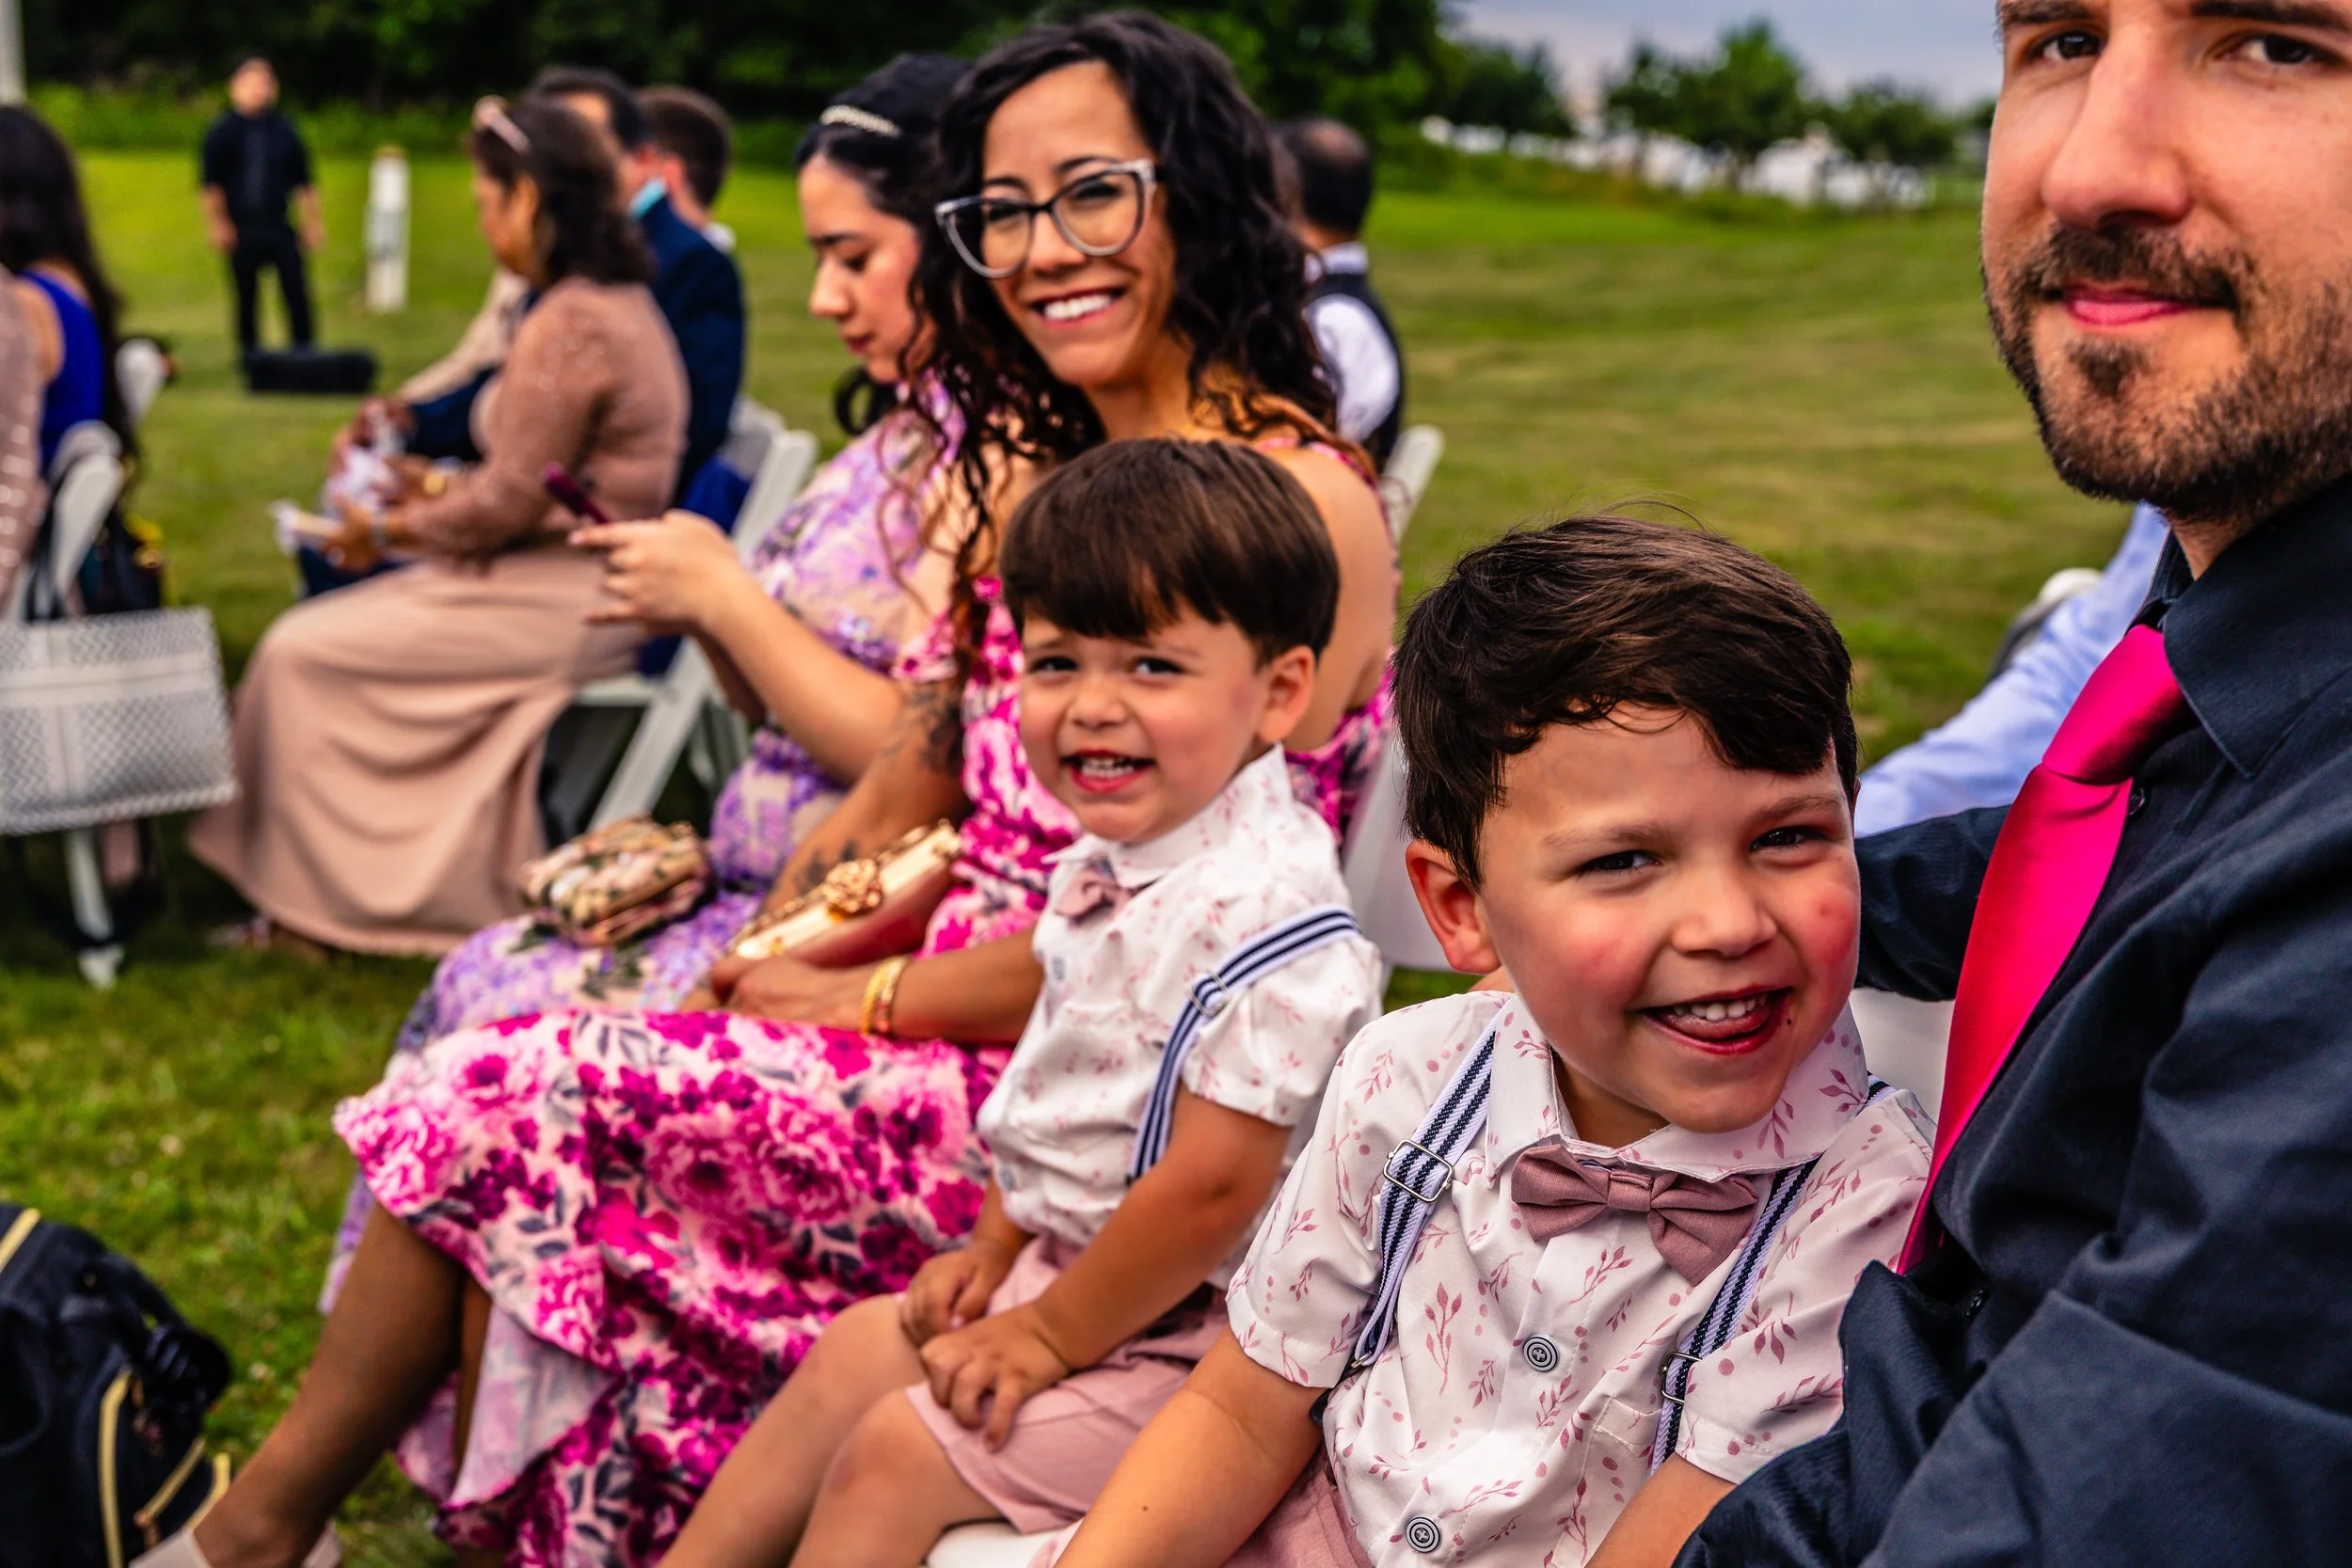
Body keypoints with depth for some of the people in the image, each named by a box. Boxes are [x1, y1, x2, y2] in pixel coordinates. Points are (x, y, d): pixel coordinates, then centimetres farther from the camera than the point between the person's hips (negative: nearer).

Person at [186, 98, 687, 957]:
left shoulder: (568, 325, -21)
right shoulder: (619, 302, 11)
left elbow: (508, 504, -19)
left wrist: (389, 531, -5)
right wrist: (440, 487, 12)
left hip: (563, 601, -10)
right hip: (586, 585, 10)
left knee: (302, 653, -4)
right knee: (315, 629, 15)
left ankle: (313, 896, 9)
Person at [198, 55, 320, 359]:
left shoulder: (284, 130, 7)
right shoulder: (223, 132, 2)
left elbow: (304, 182, 12)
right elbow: (210, 183, 2)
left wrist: (313, 221, 9)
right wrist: (218, 224, -4)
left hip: (279, 228, 1)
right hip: (240, 229, -1)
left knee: (297, 291, -7)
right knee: (246, 296, 4)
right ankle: (250, 354, 13)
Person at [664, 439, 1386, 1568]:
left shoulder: (1265, 917, -29)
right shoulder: (1110, 862, 2)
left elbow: (1212, 1185, -28)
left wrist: (1051, 1335, -18)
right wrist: (997, 1248, 11)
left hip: (1182, 1329, -10)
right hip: (1063, 1265, 10)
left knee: (894, 1450, -11)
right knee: (852, 1353, 15)